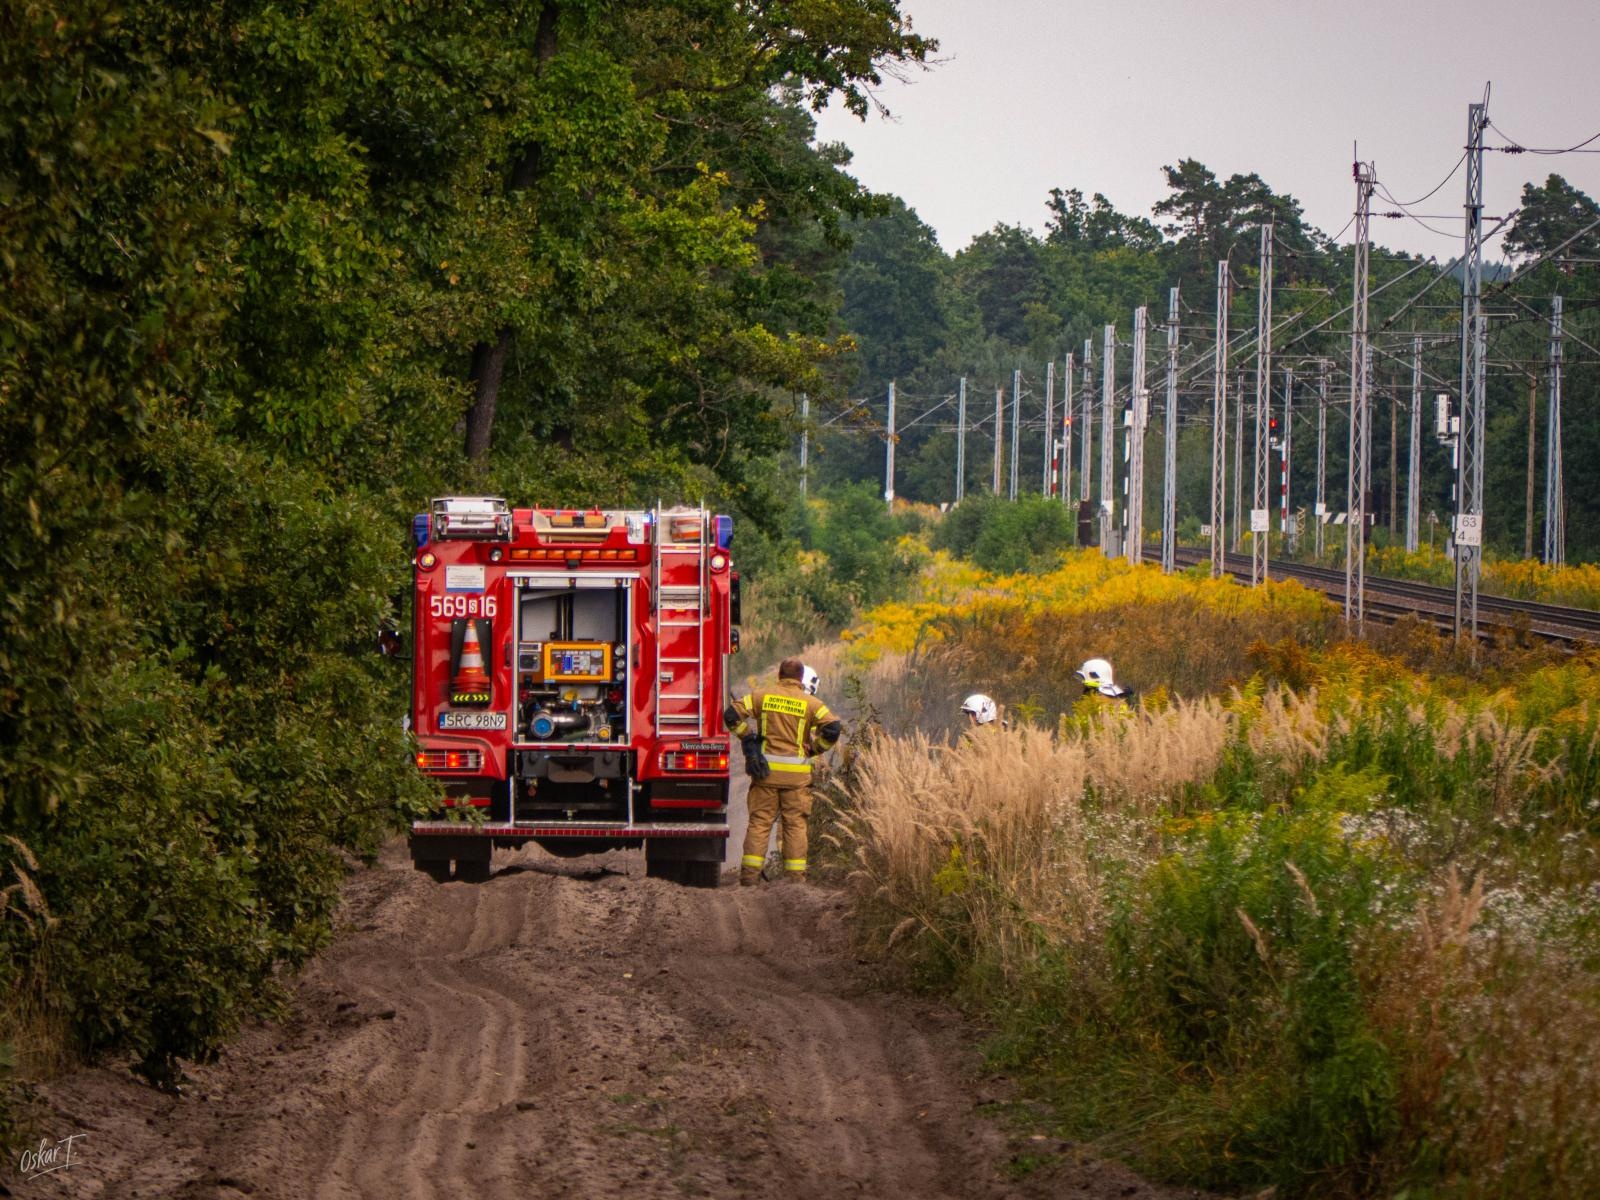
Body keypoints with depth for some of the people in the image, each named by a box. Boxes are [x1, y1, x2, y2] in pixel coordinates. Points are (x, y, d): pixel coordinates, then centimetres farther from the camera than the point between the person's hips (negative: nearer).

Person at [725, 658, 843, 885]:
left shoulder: (762, 696, 4)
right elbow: (833, 727, -10)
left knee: (760, 821, 4)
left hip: (766, 770, 1)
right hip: (796, 773, -1)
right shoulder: (810, 703, 1)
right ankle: (795, 874, 2)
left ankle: (750, 873, -2)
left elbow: (732, 714, -2)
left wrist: (747, 737, 10)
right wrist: (815, 748, 6)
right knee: (795, 823, 5)